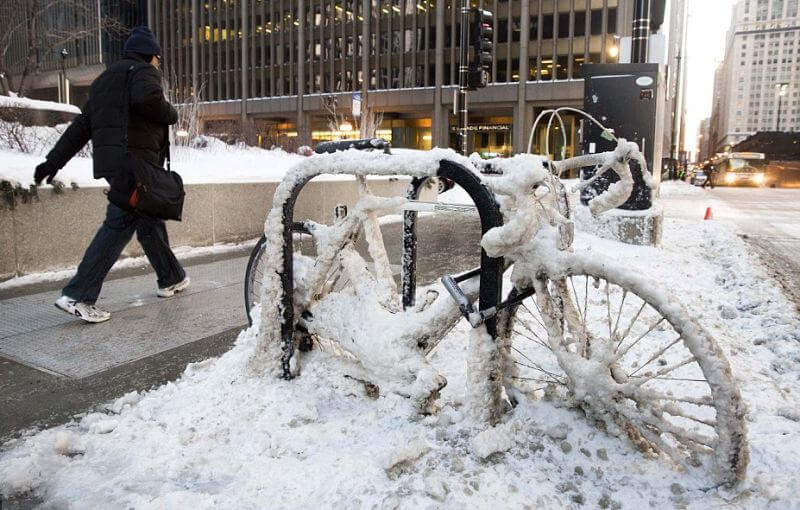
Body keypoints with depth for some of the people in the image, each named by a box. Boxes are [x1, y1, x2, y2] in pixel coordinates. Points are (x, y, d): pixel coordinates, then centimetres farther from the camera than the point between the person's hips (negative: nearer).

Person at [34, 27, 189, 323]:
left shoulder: (104, 80, 26)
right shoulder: (143, 71, 1)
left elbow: (81, 126, 21)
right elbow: (147, 99, -24)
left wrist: (54, 161, 17)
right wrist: (171, 114, -4)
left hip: (109, 161, 10)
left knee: (149, 219, 18)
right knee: (120, 224, -11)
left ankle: (171, 279, 28)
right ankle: (77, 296, -16)